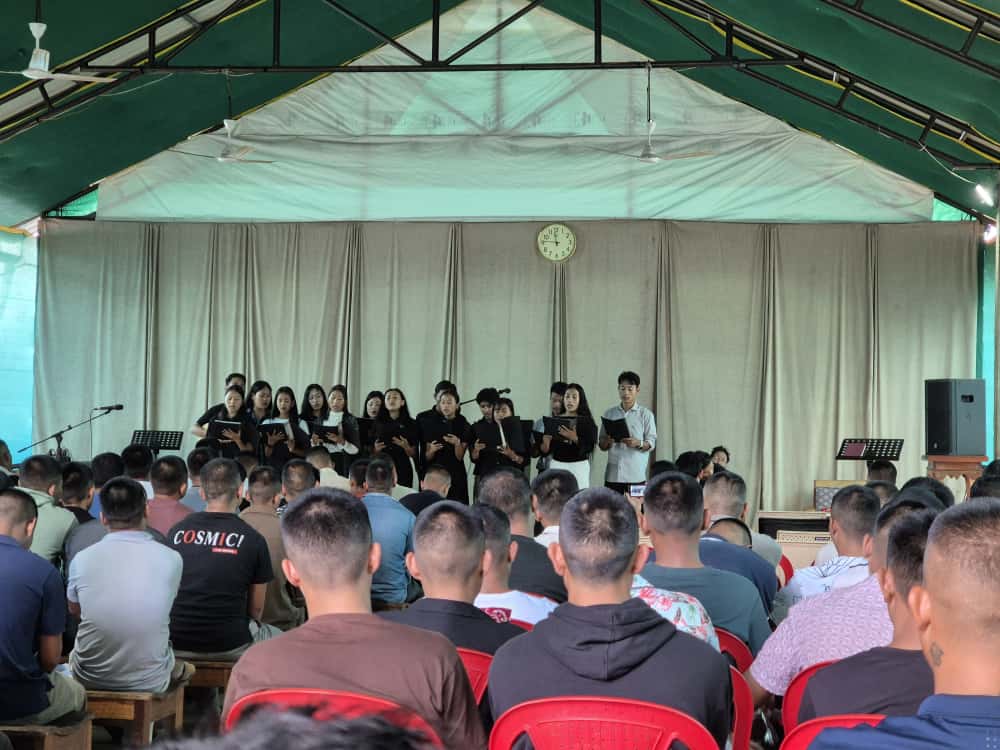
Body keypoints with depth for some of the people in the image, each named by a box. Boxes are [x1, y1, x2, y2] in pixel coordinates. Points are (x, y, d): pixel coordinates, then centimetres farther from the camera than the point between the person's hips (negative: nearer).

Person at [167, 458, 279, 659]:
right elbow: (256, 608, 0)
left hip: (175, 644, 4)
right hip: (229, 646, -3)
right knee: (277, 636, 24)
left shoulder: (177, 531, 0)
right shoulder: (252, 539, -9)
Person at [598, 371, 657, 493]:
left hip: (636, 475, -2)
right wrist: (608, 441, -10)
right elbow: (602, 445, 13)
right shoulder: (609, 414, 11)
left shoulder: (646, 414, 4)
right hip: (613, 474, 2)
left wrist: (638, 443, -19)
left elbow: (651, 444, 1)